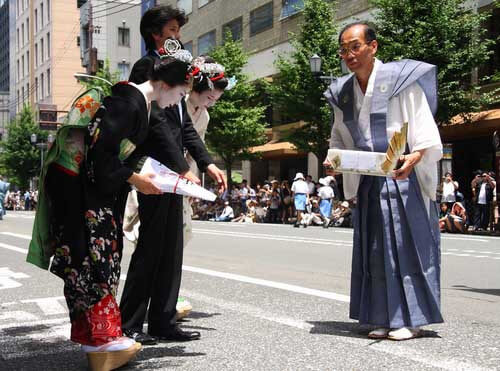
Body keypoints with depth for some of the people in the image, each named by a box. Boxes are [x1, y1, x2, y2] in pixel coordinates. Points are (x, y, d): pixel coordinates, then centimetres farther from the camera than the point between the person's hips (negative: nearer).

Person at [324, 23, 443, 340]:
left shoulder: (402, 79, -8)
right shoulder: (343, 93, 9)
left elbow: (424, 131, -12)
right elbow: (341, 138, 18)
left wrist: (414, 157, -29)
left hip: (404, 176, -5)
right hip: (368, 181, 6)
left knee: (407, 243, -3)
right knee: (375, 248, 6)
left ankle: (411, 319, 4)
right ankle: (385, 318, 14)